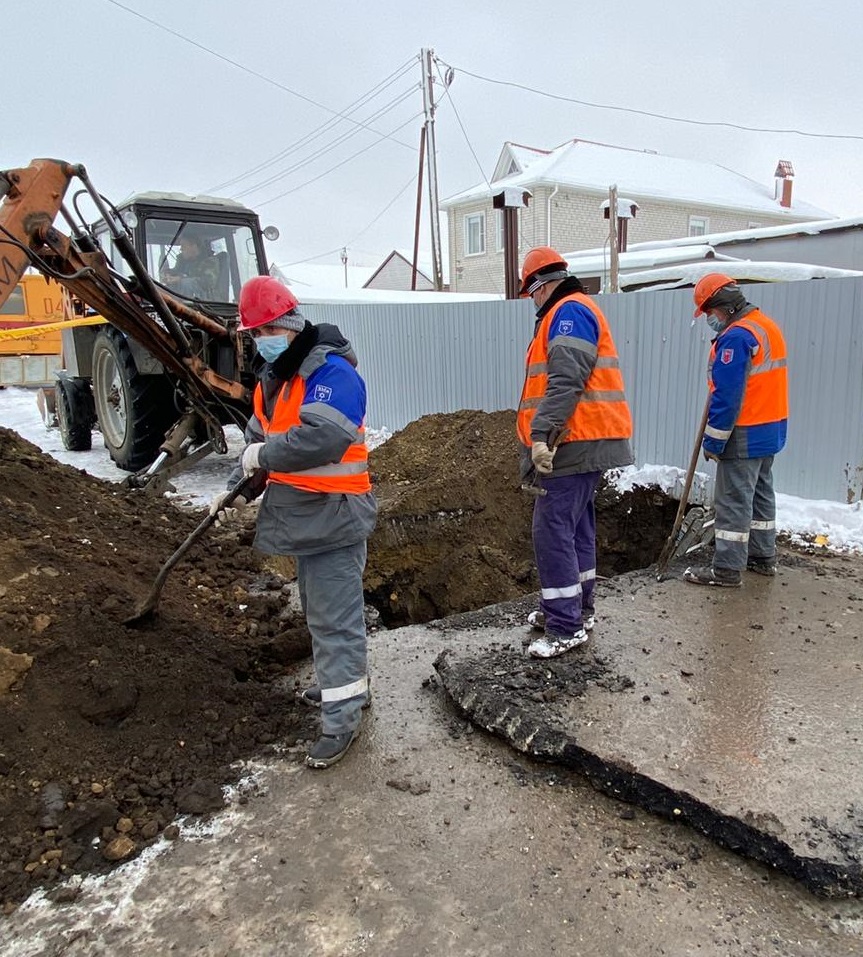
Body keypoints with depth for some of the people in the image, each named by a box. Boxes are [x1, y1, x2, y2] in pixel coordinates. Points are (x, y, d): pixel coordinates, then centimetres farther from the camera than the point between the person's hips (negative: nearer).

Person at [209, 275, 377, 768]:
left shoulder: (331, 372, -18)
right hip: (304, 514, 10)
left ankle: (342, 718, 6)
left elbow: (324, 438, -32)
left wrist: (263, 455, -19)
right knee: (321, 609, 22)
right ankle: (346, 684, 40)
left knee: (334, 617, -5)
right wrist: (239, 491, 3)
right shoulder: (273, 375, 14)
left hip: (334, 515, -10)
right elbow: (259, 439, 16)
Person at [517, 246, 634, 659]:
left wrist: (542, 434, -27)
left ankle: (566, 627, -3)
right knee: (576, 528, 17)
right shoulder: (574, 312, 24)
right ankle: (575, 609, 29)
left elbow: (565, 381, -23)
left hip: (573, 445, -11)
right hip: (583, 444, 11)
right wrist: (546, 435, 22)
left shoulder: (569, 311, -10)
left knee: (552, 531, -9)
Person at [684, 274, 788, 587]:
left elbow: (726, 397, -23)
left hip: (745, 435, -10)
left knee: (733, 501, -4)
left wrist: (713, 442, -17)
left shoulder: (736, 335, -20)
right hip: (771, 430, 10)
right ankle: (763, 556, 29)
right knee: (760, 493, 18)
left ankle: (727, 569, 1)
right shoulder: (767, 326, 13)